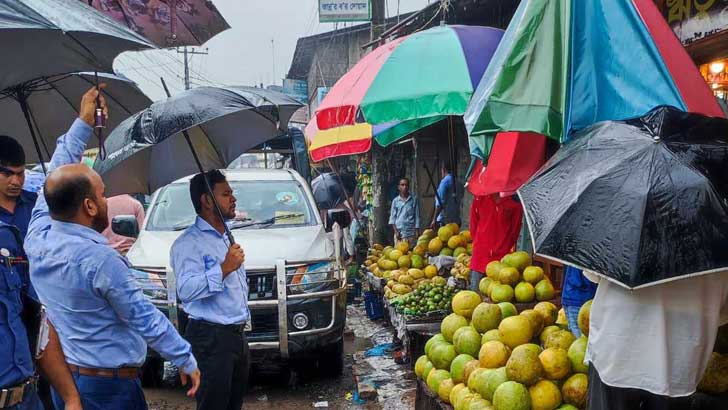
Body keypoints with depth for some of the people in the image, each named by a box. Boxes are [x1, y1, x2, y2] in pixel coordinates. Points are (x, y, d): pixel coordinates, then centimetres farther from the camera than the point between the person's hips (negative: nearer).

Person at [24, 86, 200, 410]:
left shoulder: (37, 237, -5)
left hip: (61, 378, 7)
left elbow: (57, 175, 8)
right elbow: (146, 320, -19)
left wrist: (83, 122, 12)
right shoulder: (99, 260, -25)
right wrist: (186, 360, -8)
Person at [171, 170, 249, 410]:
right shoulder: (189, 242, -13)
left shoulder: (227, 237, 18)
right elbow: (186, 290, -27)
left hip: (238, 335, 9)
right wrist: (224, 268, -31)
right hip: (211, 338, -9)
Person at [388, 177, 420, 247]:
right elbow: (392, 217, 7)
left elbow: (417, 216, 6)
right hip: (399, 232, 1)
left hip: (411, 233, -1)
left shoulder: (414, 200, 5)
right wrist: (396, 231, -3)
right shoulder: (395, 201, 8)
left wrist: (417, 232, -1)